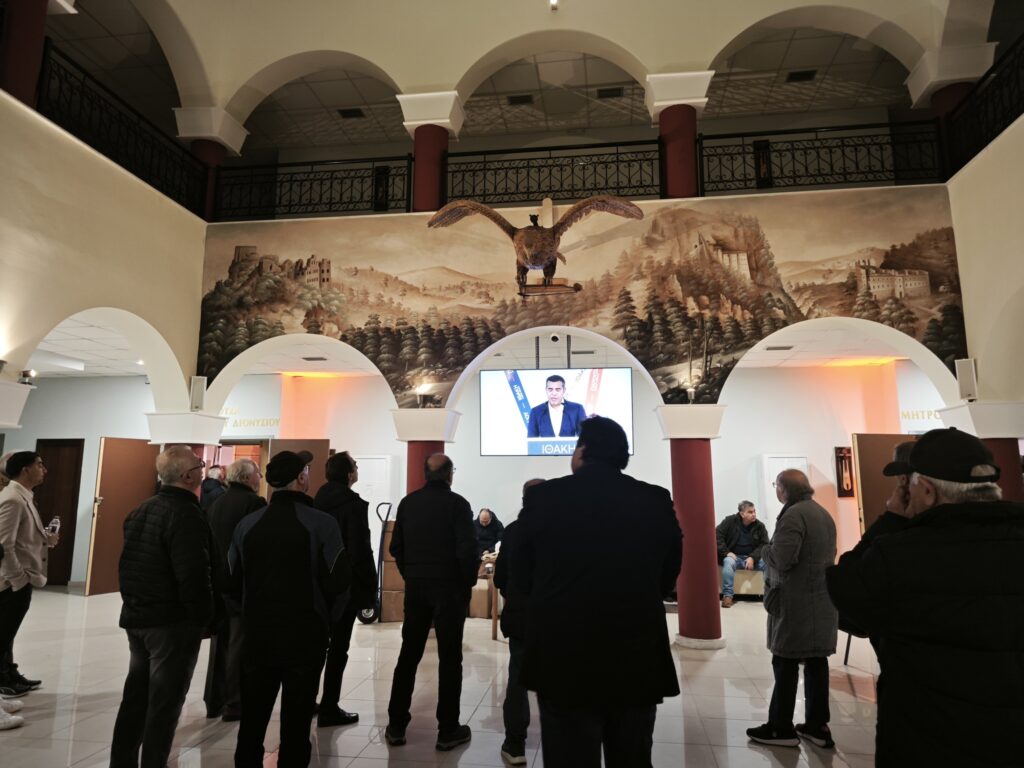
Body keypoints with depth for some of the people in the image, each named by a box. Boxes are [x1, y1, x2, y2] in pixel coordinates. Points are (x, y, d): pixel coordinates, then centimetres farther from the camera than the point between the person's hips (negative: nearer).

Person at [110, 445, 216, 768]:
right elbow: (193, 575, -24)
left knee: (136, 696, 19)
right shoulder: (186, 514, -20)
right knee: (164, 702, 2)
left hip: (136, 617, 9)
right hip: (173, 621, -9)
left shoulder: (142, 510, 9)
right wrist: (203, 617, -14)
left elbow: (127, 564, 16)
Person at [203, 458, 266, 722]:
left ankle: (214, 701, 23)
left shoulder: (216, 503, 8)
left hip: (218, 582, 7)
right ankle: (234, 705, 8)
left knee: (220, 643, 16)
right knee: (239, 646, 2)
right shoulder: (254, 502, -15)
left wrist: (215, 576, 19)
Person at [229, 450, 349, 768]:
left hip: (257, 633, 4)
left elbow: (233, 581, 2)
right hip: (304, 634, -4)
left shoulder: (246, 523, -2)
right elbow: (338, 582, -15)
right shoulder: (322, 523, -15)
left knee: (252, 718, 16)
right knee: (296, 719, 8)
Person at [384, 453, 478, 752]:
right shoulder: (457, 503, -11)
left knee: (408, 654, 14)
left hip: (415, 586, 5)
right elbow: (466, 549, -16)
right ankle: (448, 731, 12)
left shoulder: (407, 503, 4)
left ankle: (396, 726, 21)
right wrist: (469, 582, -2)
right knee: (449, 658, 5)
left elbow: (396, 547, 6)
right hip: (449, 587, -4)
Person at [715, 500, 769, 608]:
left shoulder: (760, 526, 2)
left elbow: (764, 545, -3)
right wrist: (727, 552, -21)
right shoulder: (730, 521, -6)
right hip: (734, 556, -2)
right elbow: (717, 536, -9)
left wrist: (753, 557, -19)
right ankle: (727, 595, -33)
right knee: (728, 562, -36)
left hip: (753, 557, 2)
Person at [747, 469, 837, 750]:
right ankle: (818, 726, 20)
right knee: (816, 662, 12)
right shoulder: (823, 513, 13)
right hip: (822, 598, 9)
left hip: (796, 601, -9)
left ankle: (781, 728, 7)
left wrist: (768, 548, -3)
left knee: (785, 663, 0)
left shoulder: (793, 514, -17)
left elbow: (782, 560, -22)